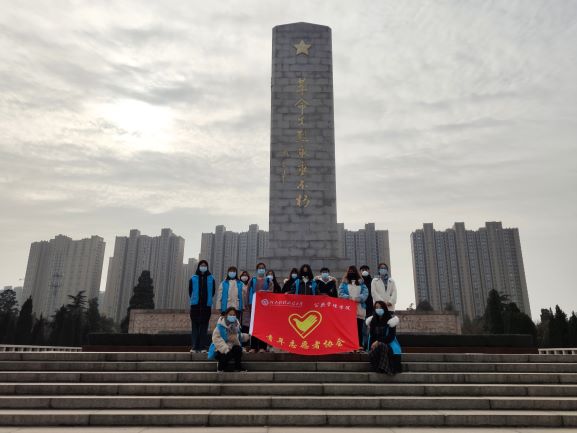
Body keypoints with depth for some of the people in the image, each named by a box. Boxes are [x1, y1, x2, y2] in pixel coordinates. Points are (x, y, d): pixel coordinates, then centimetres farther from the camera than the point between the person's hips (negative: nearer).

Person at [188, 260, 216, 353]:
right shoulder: (193, 278, 6)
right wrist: (193, 299, 10)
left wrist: (208, 299, 10)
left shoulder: (211, 279, 7)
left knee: (204, 326, 0)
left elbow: (213, 291, 12)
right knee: (195, 325, -3)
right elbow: (190, 290, 11)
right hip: (195, 305, 0)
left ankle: (201, 347, 3)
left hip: (206, 306, 0)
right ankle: (194, 346, -1)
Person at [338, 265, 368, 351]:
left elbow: (365, 293, 2)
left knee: (359, 328, -1)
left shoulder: (361, 282, 15)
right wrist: (349, 298, -15)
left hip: (360, 309, 1)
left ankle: (360, 346, 1)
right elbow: (341, 293, 1)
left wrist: (358, 298, -15)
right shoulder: (344, 283, 13)